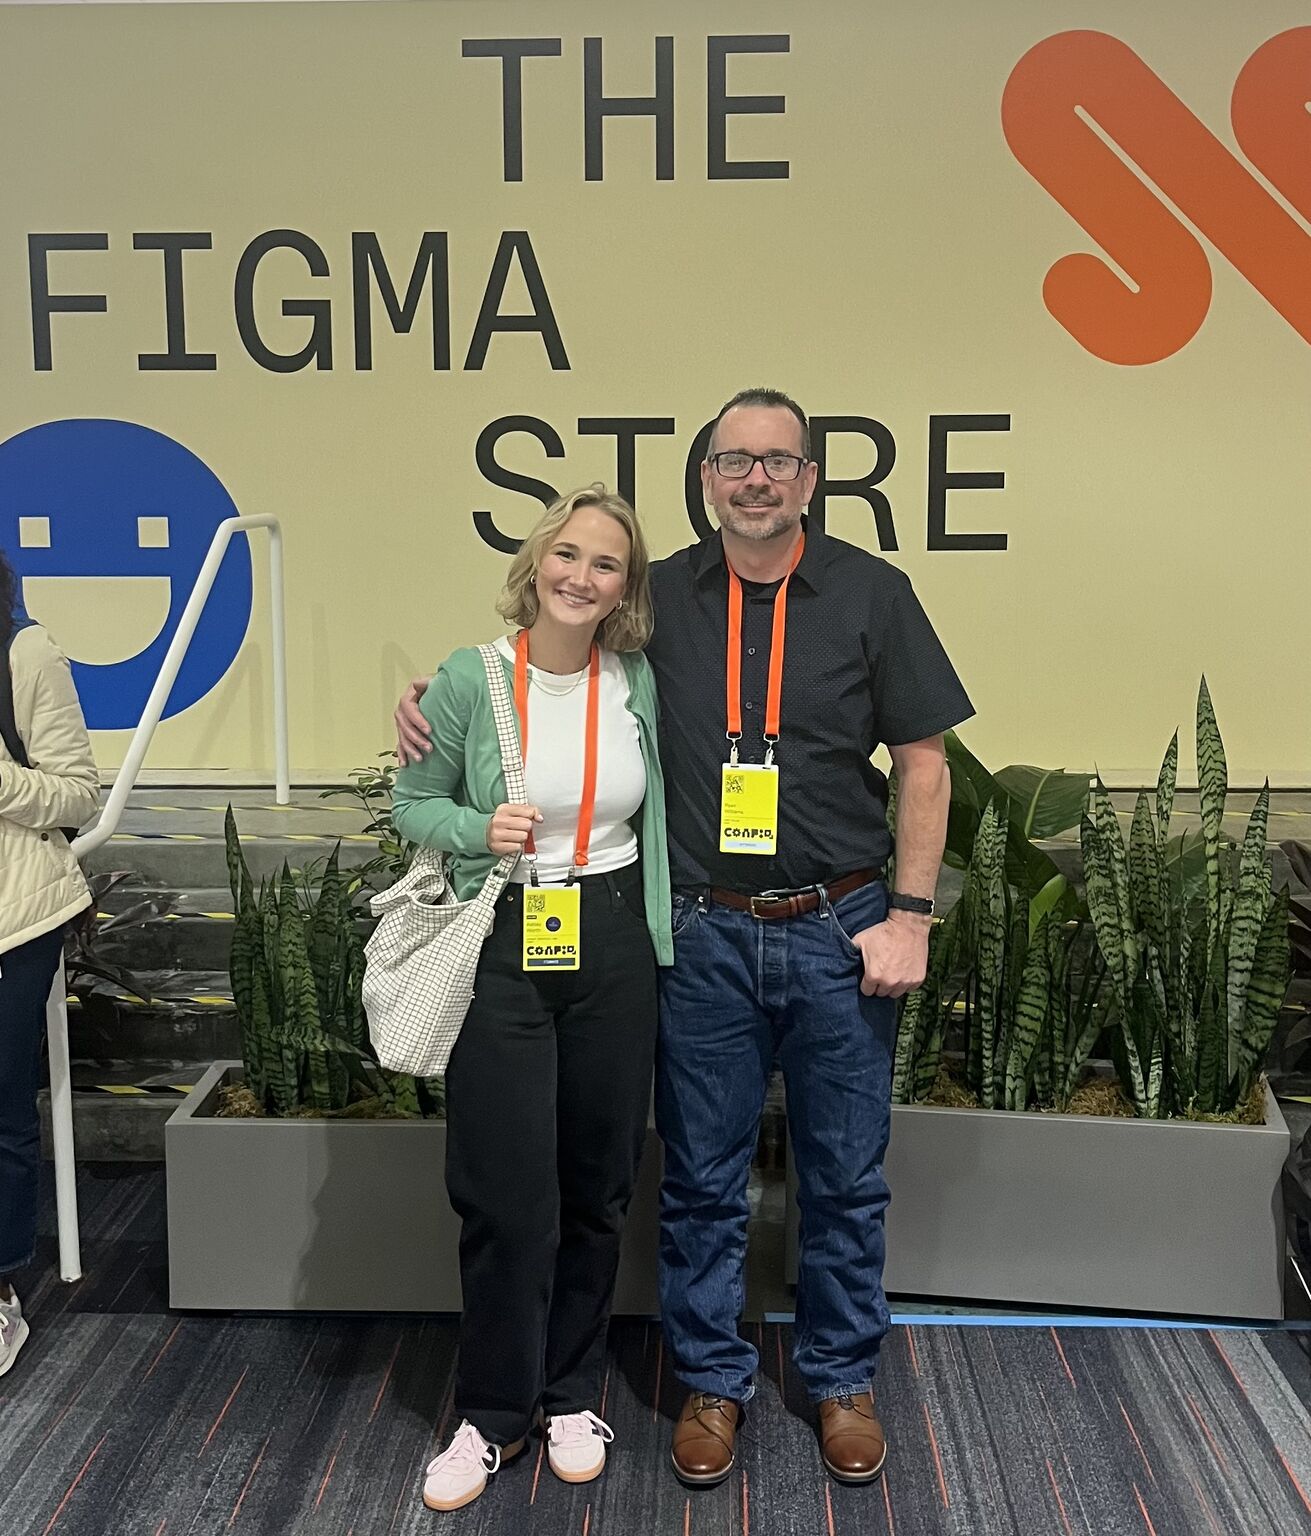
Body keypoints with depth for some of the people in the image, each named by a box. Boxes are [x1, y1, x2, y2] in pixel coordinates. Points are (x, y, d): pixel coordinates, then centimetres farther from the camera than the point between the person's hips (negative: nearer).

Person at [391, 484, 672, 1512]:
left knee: (597, 1186, 12)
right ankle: (492, 1413, 23)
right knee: (506, 1194, 1)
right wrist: (479, 829, -16)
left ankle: (572, 1395, 32)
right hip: (501, 949, -2)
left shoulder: (640, 684, 2)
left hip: (615, 946, 3)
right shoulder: (469, 681, -6)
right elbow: (413, 804, 3)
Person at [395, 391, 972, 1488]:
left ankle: (842, 1377, 33)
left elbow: (924, 765, 0)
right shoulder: (661, 598, 2)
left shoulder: (870, 593, -2)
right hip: (704, 936, 1)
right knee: (702, 1179, 12)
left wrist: (909, 916, -6)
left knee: (844, 1178, 13)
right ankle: (713, 1379, 32)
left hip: (838, 932, -1)